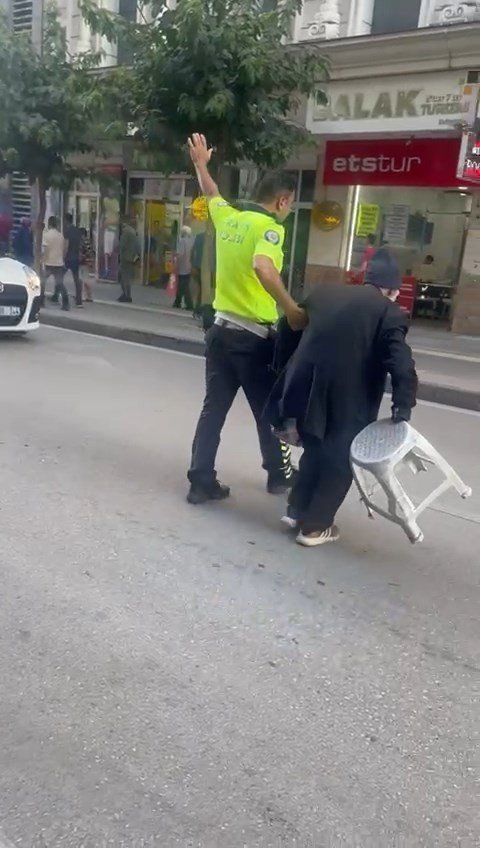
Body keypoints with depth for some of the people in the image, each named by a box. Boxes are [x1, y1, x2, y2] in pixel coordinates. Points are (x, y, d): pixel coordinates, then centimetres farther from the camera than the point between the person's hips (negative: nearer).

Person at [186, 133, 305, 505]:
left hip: (221, 330, 7)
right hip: (254, 336, -6)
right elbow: (262, 267, -35)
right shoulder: (270, 228, -14)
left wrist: (201, 163, 46)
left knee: (214, 408, 10)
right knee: (268, 411, 11)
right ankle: (279, 474, 29)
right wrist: (291, 309, -30)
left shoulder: (229, 219, 7)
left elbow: (212, 195, 29)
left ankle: (202, 481, 12)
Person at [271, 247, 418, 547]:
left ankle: (297, 509, 29)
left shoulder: (323, 293, 10)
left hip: (307, 392, 5)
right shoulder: (389, 313, -6)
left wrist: (285, 375, 24)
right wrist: (403, 407, -11)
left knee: (315, 450, 26)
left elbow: (288, 331, 15)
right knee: (339, 461, 14)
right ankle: (315, 526, 18)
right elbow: (402, 366, -17)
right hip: (347, 402, -5)